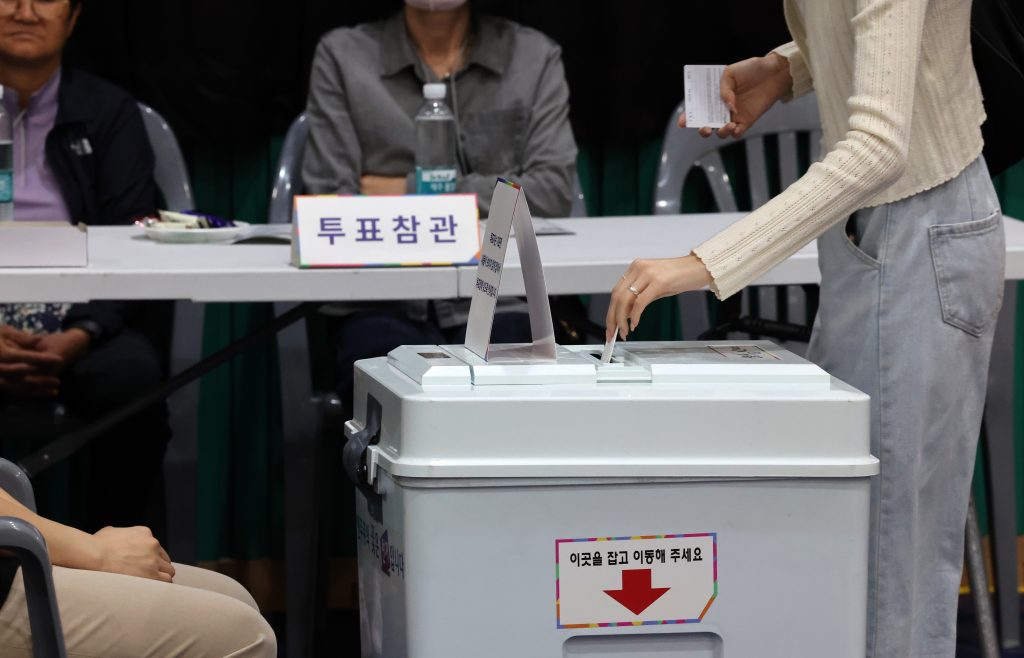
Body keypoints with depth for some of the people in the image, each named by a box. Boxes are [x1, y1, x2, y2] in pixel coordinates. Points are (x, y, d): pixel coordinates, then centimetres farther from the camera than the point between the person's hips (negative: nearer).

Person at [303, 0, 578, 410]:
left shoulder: (535, 57, 11)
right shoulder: (342, 57, 9)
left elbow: (554, 190, 0)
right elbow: (332, 203, 1)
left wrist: (414, 191, -3)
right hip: (385, 304, 0)